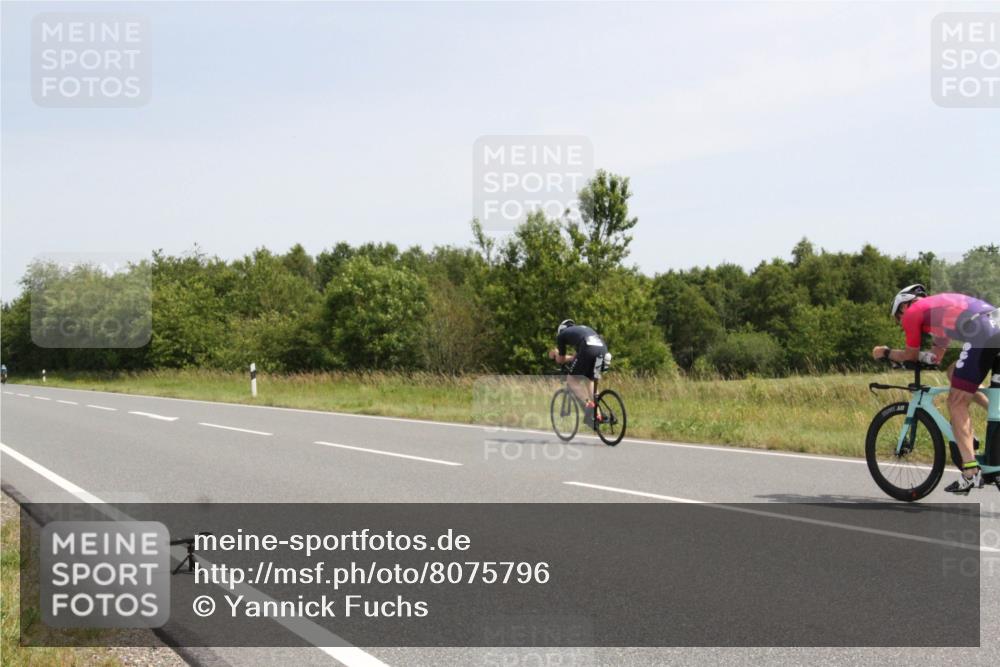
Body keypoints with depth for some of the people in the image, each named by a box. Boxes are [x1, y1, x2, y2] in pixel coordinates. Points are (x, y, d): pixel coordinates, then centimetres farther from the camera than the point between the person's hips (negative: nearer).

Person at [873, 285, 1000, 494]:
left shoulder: (912, 312, 12)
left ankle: (970, 472, -9)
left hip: (982, 334, -8)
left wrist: (886, 353, 36)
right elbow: (936, 357, 37)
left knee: (957, 403, -1)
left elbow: (911, 355, 21)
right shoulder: (939, 305, 36)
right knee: (954, 373, 28)